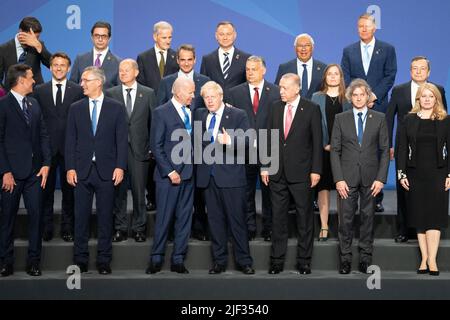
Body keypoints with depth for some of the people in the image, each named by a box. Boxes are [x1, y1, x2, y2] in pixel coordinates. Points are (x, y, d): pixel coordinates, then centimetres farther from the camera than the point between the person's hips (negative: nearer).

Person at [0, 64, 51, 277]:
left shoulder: (34, 104, 13)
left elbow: (43, 135, 12)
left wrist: (46, 163, 1)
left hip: (35, 171, 5)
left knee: (35, 215, 3)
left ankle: (34, 261, 12)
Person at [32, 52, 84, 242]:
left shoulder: (78, 90, 3)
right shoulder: (39, 91, 6)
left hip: (70, 148, -1)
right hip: (46, 147, 1)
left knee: (69, 189, 6)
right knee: (46, 189, 6)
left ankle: (67, 228, 15)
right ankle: (46, 228, 16)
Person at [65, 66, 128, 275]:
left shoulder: (116, 108, 3)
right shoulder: (76, 108, 9)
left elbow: (121, 139, 0)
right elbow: (70, 140, 6)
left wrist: (120, 166, -8)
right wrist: (70, 168, -2)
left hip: (106, 170, -1)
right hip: (81, 170, 2)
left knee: (105, 216, 3)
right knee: (81, 216, 4)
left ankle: (104, 260, 12)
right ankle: (80, 260, 12)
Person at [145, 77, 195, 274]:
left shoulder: (191, 113, 12)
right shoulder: (161, 112, -4)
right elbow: (156, 146, -9)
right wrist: (170, 171, -13)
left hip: (188, 174, 5)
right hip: (168, 175, -5)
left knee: (184, 218, 7)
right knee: (164, 218, -1)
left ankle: (178, 260, 14)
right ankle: (156, 259, 11)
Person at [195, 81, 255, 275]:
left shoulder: (238, 115, 0)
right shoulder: (199, 115, 13)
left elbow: (247, 141, -8)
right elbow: (196, 140, 17)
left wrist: (230, 141, -26)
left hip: (231, 176, -4)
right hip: (208, 176, 4)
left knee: (237, 219, -1)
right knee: (215, 220, 9)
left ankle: (243, 261, 9)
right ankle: (219, 261, 18)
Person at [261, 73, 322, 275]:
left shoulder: (311, 109, -3)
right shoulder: (275, 107, 8)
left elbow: (317, 142, -4)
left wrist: (316, 170, -8)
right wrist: (265, 167, 5)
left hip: (301, 173, -3)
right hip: (277, 173, 3)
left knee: (304, 217, 5)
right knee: (278, 217, 7)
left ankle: (304, 260, 15)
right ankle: (277, 260, 15)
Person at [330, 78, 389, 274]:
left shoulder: (379, 119, 5)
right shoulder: (341, 119, 5)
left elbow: (384, 150, 4)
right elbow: (335, 150, 2)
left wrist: (381, 178, -5)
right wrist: (338, 179, -7)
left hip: (370, 177, 1)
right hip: (347, 177, 0)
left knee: (368, 217, 6)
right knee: (346, 218, 0)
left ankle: (365, 258, 15)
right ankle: (345, 258, 9)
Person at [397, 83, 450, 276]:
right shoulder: (409, 120, 5)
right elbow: (402, 148, 4)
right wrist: (401, 174, -3)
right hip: (415, 175, 1)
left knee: (434, 216, -5)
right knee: (419, 216, 4)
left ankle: (431, 260, -5)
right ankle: (424, 259, 9)